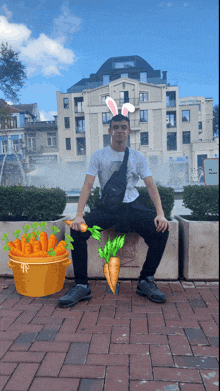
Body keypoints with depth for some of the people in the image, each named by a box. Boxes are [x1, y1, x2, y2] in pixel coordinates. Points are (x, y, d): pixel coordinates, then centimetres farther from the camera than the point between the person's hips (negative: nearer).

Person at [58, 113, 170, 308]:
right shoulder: (99, 156, 4)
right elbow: (88, 185, -4)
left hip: (133, 206, 1)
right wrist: (79, 215, -19)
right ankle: (82, 286, -11)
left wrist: (160, 213, -17)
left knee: (161, 229, -25)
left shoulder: (138, 157, 7)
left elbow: (151, 185, 0)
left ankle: (146, 281, -5)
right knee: (77, 230, -25)